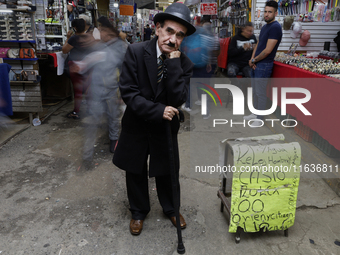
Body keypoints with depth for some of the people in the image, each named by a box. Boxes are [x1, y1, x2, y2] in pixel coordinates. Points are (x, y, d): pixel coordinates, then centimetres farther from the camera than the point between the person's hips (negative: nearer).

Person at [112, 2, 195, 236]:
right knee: (136, 173, 17)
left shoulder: (184, 64, -12)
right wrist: (158, 110, -27)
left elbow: (177, 100, -23)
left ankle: (171, 209, 44)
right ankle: (139, 211, 42)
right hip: (136, 126, 0)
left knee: (168, 172, 17)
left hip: (165, 128, 1)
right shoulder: (135, 52, -16)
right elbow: (128, 92, -19)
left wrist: (174, 63, -28)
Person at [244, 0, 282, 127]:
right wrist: (252, 59, 0)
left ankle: (259, 120, 7)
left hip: (264, 65, -9)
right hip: (256, 64, 9)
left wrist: (254, 60, -9)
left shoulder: (275, 27, -16)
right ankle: (255, 113, 31)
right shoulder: (264, 27, 14)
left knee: (260, 92, -3)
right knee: (255, 90, 17)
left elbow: (268, 50, -21)